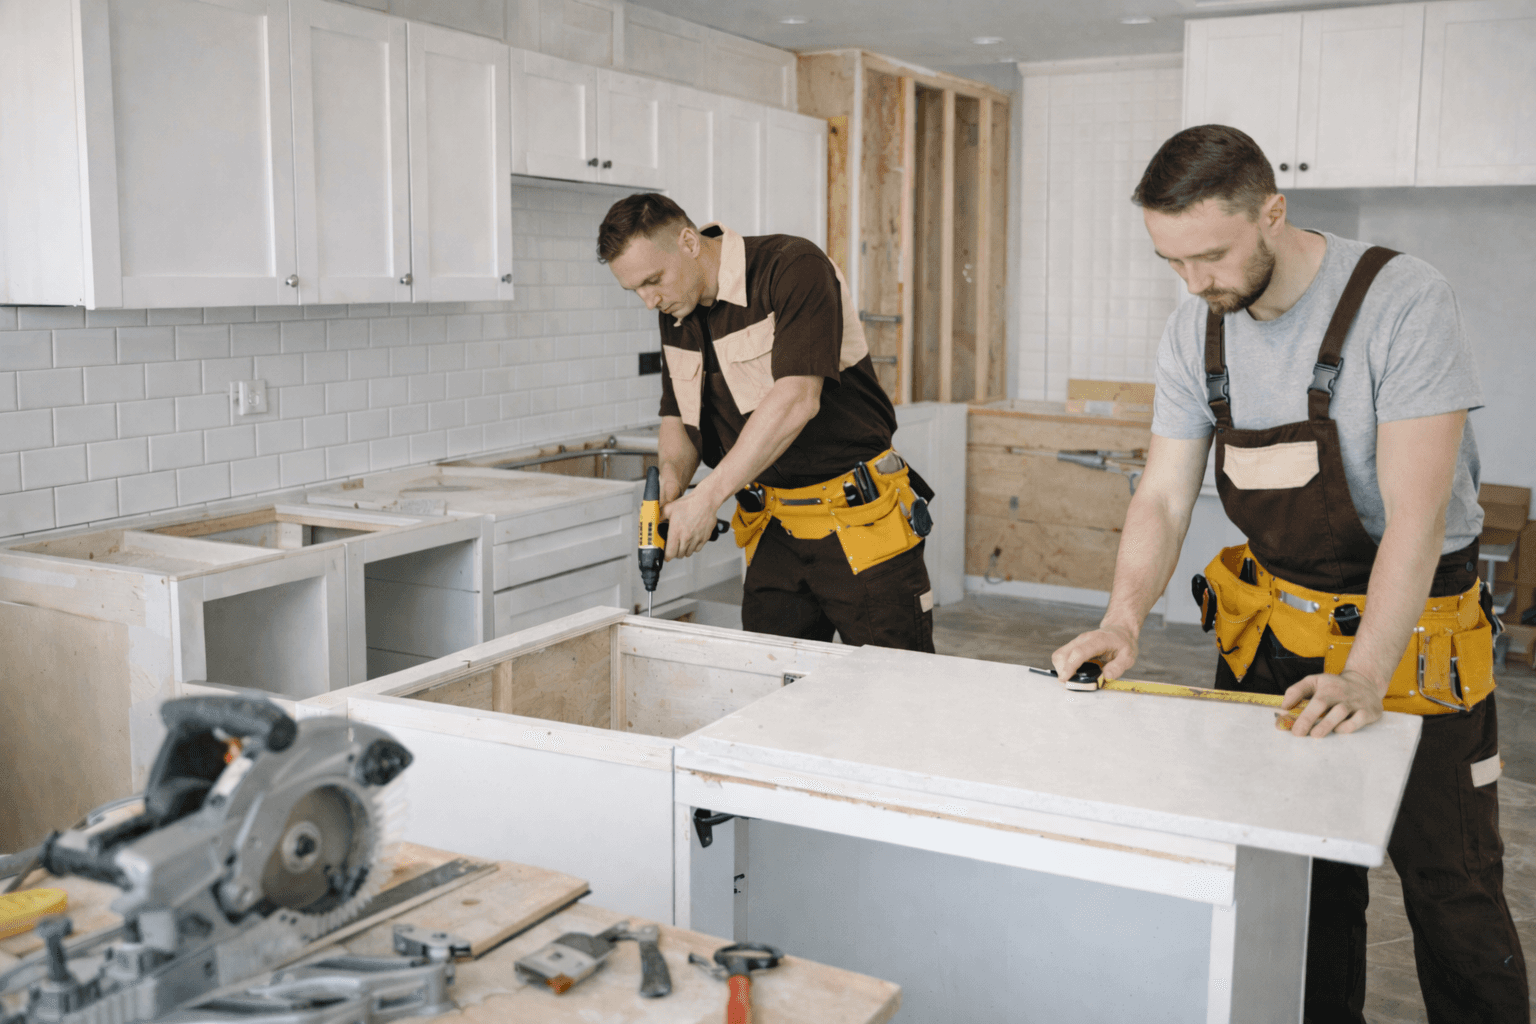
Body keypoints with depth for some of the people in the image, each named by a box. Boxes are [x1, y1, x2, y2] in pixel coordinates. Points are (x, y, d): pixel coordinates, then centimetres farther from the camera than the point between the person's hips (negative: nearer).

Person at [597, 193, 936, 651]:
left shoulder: (794, 268, -16)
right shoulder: (676, 313, 8)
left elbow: (796, 399, -26)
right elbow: (678, 416, 15)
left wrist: (709, 495, -28)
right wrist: (672, 474, -8)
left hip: (861, 522, -6)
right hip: (774, 531, 7)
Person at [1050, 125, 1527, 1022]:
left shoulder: (1403, 301, -21)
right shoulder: (1197, 330, -3)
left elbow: (1416, 510, -25)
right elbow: (1164, 495, -3)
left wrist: (1366, 675, -33)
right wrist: (1124, 620, -19)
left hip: (1410, 630, -4)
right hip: (1269, 633, 5)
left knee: (1452, 893, 5)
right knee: (1302, 877, 15)